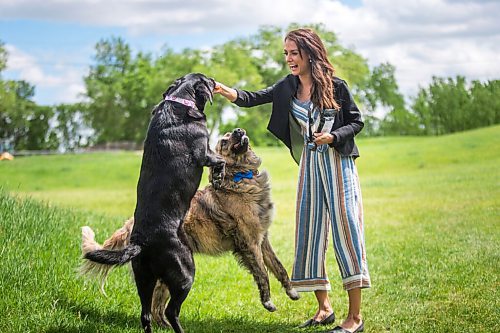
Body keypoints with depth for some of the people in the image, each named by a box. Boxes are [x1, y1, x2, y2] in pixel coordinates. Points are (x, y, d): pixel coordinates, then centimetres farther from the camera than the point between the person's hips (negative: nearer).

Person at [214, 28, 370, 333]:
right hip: (309, 165, 5)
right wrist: (231, 93, -23)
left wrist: (333, 136, -17)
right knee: (310, 232, 6)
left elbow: (357, 122, 0)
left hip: (338, 164, -5)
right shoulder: (288, 87, 6)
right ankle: (324, 308, 17)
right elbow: (256, 98, -4)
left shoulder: (336, 86, -6)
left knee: (345, 229, -7)